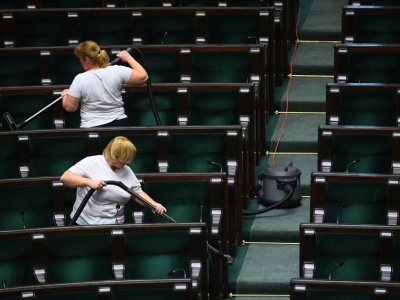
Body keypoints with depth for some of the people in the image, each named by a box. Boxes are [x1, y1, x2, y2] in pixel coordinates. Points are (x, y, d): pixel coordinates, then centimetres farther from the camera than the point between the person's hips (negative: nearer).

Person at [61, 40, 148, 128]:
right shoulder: (117, 71, -5)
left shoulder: (80, 79, -9)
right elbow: (143, 76, 3)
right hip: (119, 124, 3)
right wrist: (128, 58, 15)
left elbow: (70, 107, -1)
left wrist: (65, 94, 21)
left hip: (92, 128, -3)